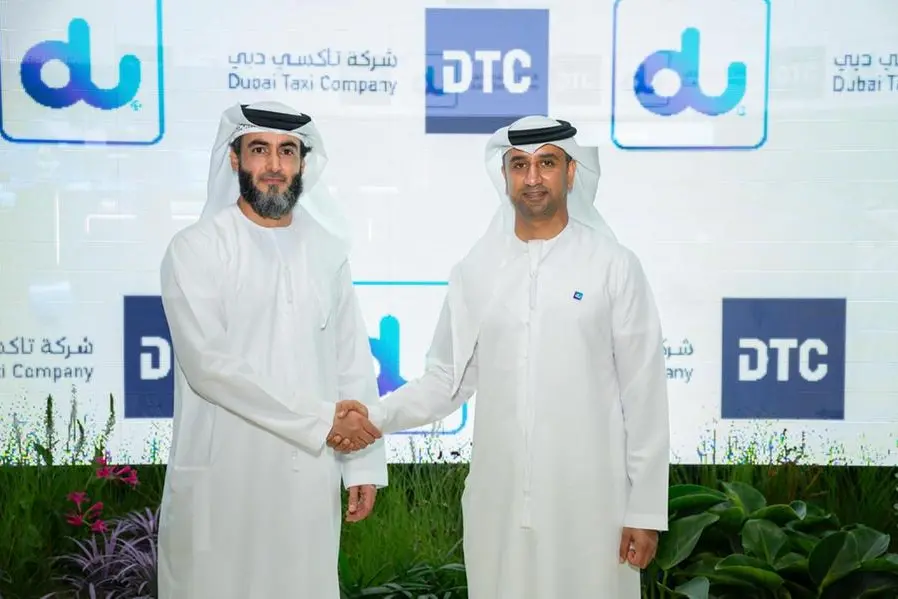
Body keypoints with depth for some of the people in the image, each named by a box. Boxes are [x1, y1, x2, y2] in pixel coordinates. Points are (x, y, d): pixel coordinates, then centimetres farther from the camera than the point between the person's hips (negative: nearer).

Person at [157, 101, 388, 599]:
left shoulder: (327, 249, 8)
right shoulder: (196, 248, -5)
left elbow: (354, 360, 9)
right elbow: (209, 363, -16)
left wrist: (364, 462, 5)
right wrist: (323, 418, -16)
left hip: (310, 474, 4)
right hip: (223, 476, -3)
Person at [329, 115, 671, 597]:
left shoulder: (614, 266, -1)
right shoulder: (474, 272, 5)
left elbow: (644, 394, -2)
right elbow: (447, 380, 8)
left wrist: (645, 508, -4)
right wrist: (376, 418, -8)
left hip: (589, 499, -2)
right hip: (499, 499, 2)